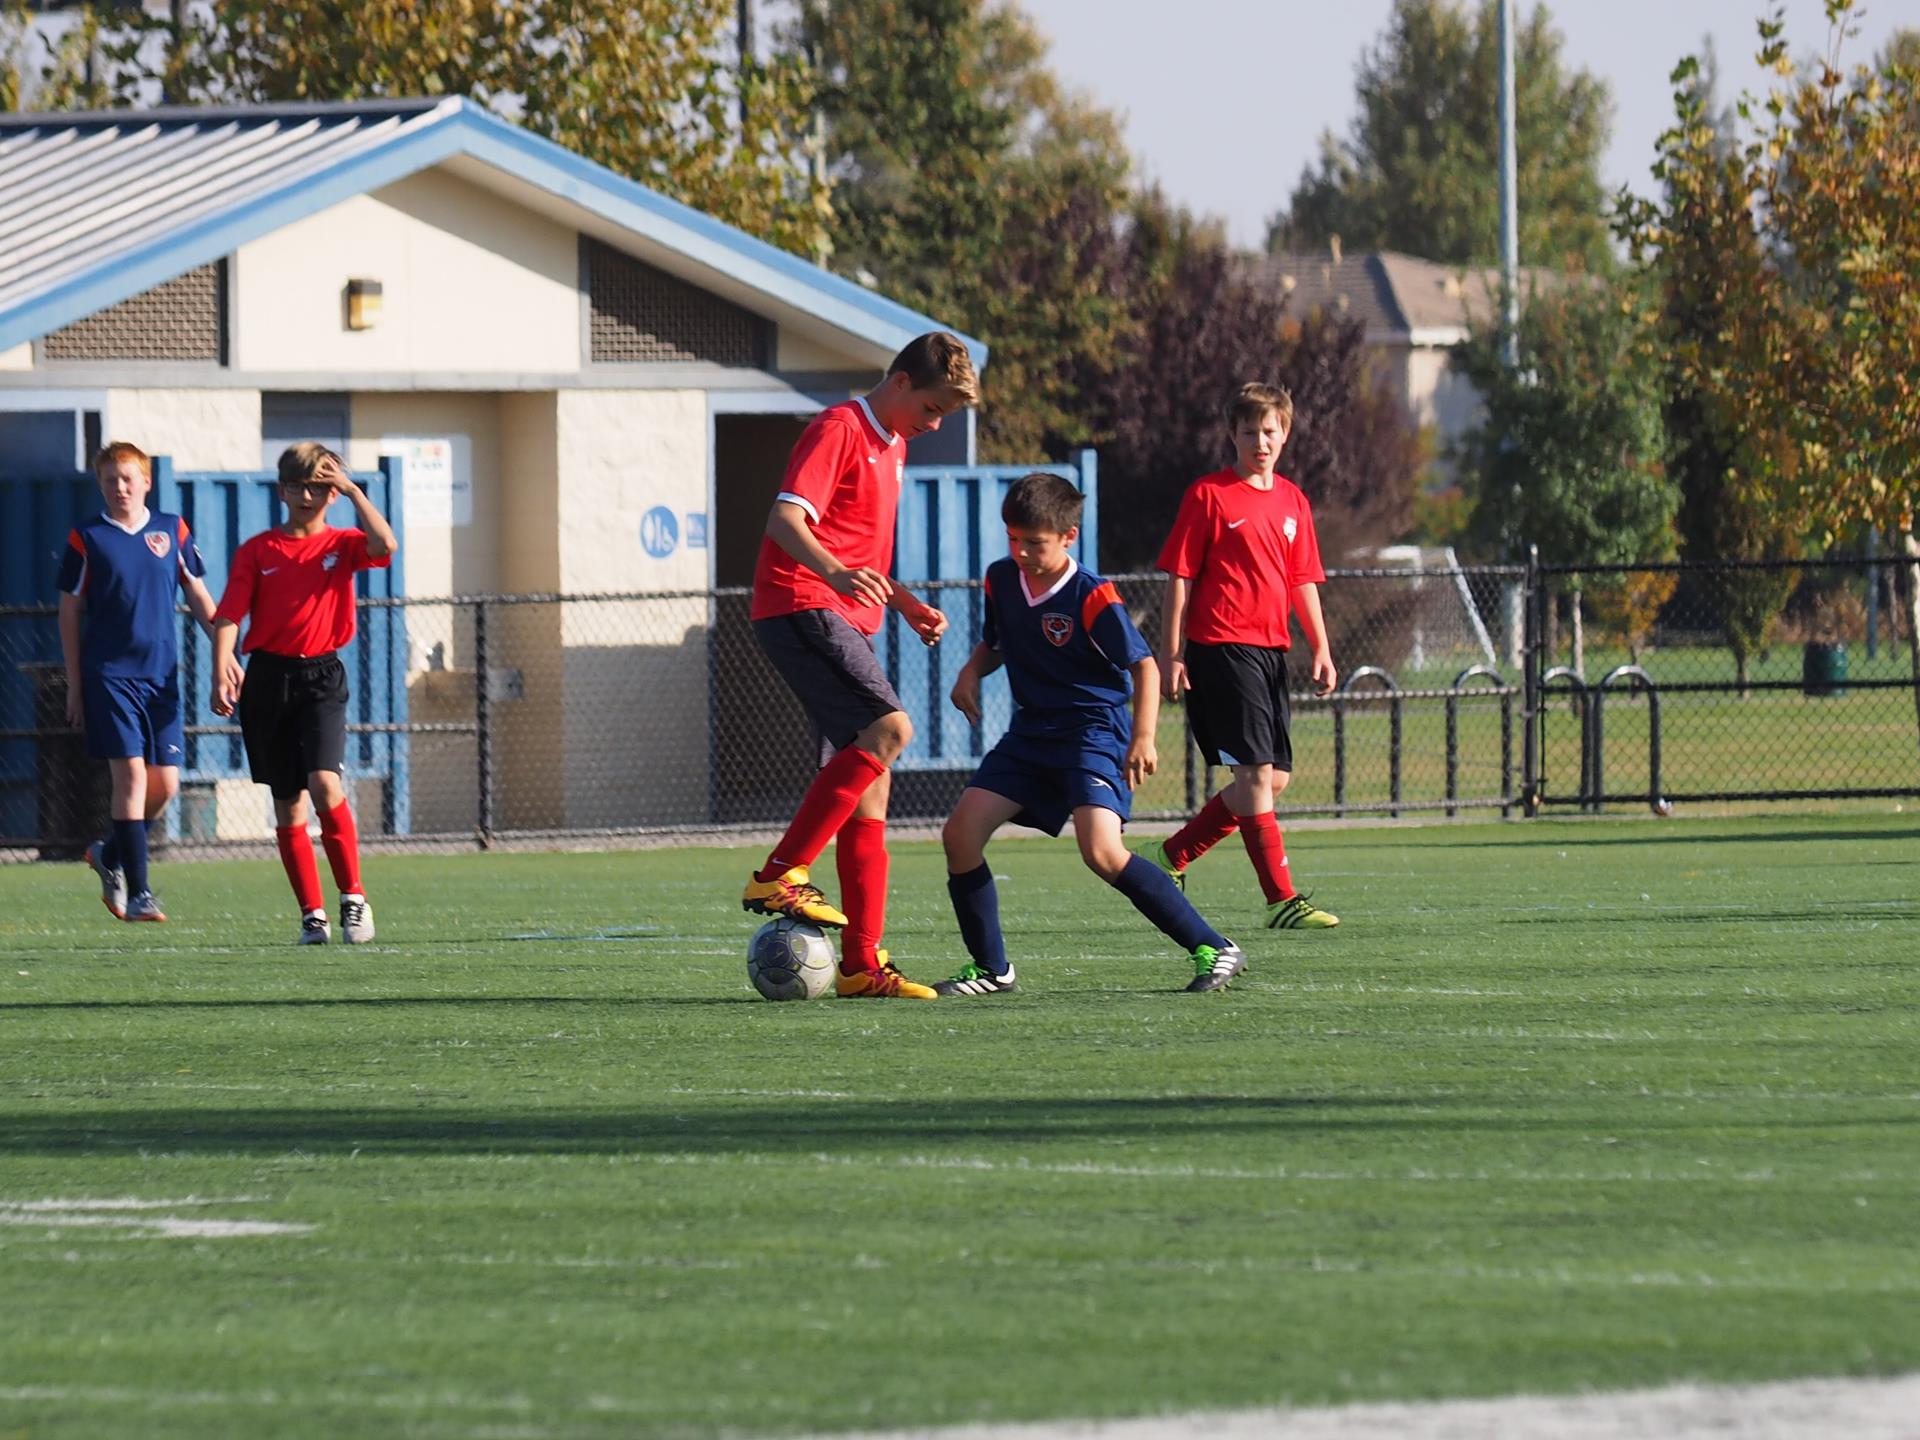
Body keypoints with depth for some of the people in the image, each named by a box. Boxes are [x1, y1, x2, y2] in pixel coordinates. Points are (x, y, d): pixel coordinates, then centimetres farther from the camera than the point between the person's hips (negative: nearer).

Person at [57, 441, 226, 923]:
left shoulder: (172, 531, 8)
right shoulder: (86, 538, 0)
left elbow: (198, 597, 14)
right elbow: (70, 612, 4)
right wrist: (74, 684, 2)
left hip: (161, 675, 3)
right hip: (109, 674, -3)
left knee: (164, 785, 2)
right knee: (131, 775, -12)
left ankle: (110, 855, 27)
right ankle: (137, 892, -10)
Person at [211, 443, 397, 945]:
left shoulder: (342, 545, 6)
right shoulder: (257, 551, 6)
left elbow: (384, 545, -17)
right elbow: (228, 617, 0)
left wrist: (352, 490, -10)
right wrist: (221, 676, -13)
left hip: (321, 676, -2)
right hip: (268, 674, 2)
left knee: (324, 783, -20)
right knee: (287, 802, 3)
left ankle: (353, 897, -8)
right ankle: (312, 913, 9)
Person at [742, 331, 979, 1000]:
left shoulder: (890, 444, 24)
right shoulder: (838, 430, -6)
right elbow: (785, 519, -20)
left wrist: (906, 604, 22)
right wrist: (837, 574, -37)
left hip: (845, 620, 10)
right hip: (800, 608, -10)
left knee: (869, 785, 4)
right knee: (889, 728, -26)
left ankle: (862, 963, 4)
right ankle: (779, 876, -25)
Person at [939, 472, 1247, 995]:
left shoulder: (1091, 598, -17)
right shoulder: (1001, 580, 3)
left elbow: (1143, 664, -12)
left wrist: (1143, 737, -22)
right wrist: (972, 672, 0)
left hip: (1093, 731, -7)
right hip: (1030, 732, 7)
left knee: (1101, 850, -25)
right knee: (960, 833, -3)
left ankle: (1215, 950, -18)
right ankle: (991, 969, 11)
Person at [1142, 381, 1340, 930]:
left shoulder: (1292, 501, 15)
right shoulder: (1209, 495, -4)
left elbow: (1303, 581, 20)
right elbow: (1180, 578, -4)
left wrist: (1320, 649, 11)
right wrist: (1171, 654, -9)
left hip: (1270, 652, 7)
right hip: (1221, 648, -7)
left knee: (1276, 776, 7)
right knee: (1257, 771, -11)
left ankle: (1170, 856, 19)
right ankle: (1281, 900, -10)